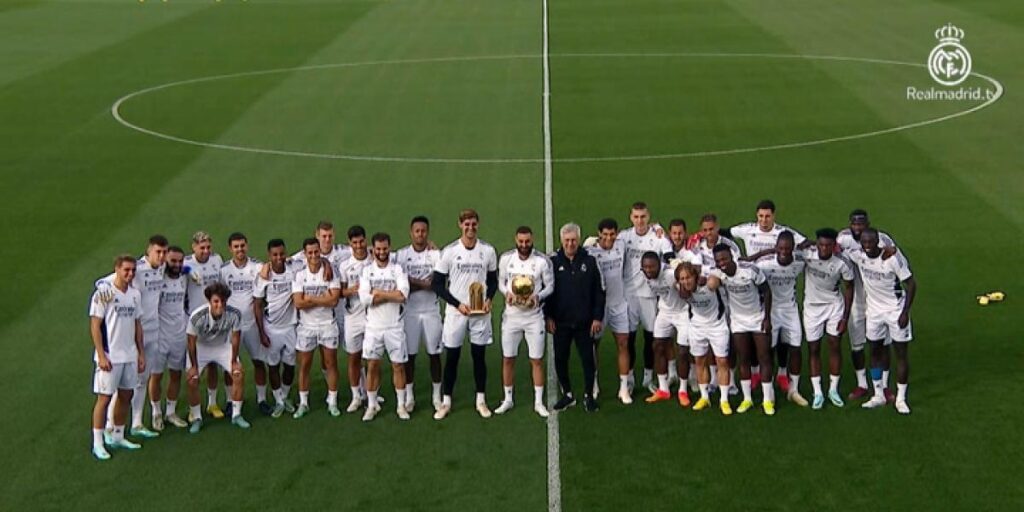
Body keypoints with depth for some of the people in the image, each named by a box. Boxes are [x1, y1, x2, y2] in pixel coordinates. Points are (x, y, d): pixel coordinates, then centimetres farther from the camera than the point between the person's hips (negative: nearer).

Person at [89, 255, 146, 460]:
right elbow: (95, 326, -11)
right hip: (109, 356, -7)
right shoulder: (103, 294, -11)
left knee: (126, 395, 13)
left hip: (130, 356, 7)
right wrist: (101, 355, -16)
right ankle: (98, 443, 4)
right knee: (104, 397, -3)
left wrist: (141, 353, 13)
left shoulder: (135, 294, 9)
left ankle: (118, 437, 26)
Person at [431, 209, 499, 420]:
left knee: (479, 355, 8)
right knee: (452, 357, 4)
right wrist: (457, 304, -12)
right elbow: (437, 284, -3)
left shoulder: (488, 251, 1)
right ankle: (446, 402, 13)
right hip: (455, 312, -1)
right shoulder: (449, 251, -6)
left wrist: (489, 299, -7)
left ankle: (481, 400, 18)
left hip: (481, 312, 2)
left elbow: (493, 280, 12)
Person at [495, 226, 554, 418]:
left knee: (537, 360, 3)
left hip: (534, 317, -2)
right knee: (508, 359, 8)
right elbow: (501, 282, 7)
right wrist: (507, 293, -14)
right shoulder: (506, 258, -4)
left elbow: (550, 286, -1)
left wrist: (538, 297, -19)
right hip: (511, 315, 2)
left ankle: (539, 402, 13)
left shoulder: (542, 261, -10)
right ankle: (507, 400, 22)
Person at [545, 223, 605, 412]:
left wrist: (597, 317, -3)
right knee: (560, 359, 7)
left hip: (584, 322, -1)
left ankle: (589, 396, 17)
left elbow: (599, 291, 1)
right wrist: (548, 317, -2)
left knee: (587, 358, 4)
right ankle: (567, 395, 22)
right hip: (560, 322, 1)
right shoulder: (554, 261, 0)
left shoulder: (589, 261, 0)